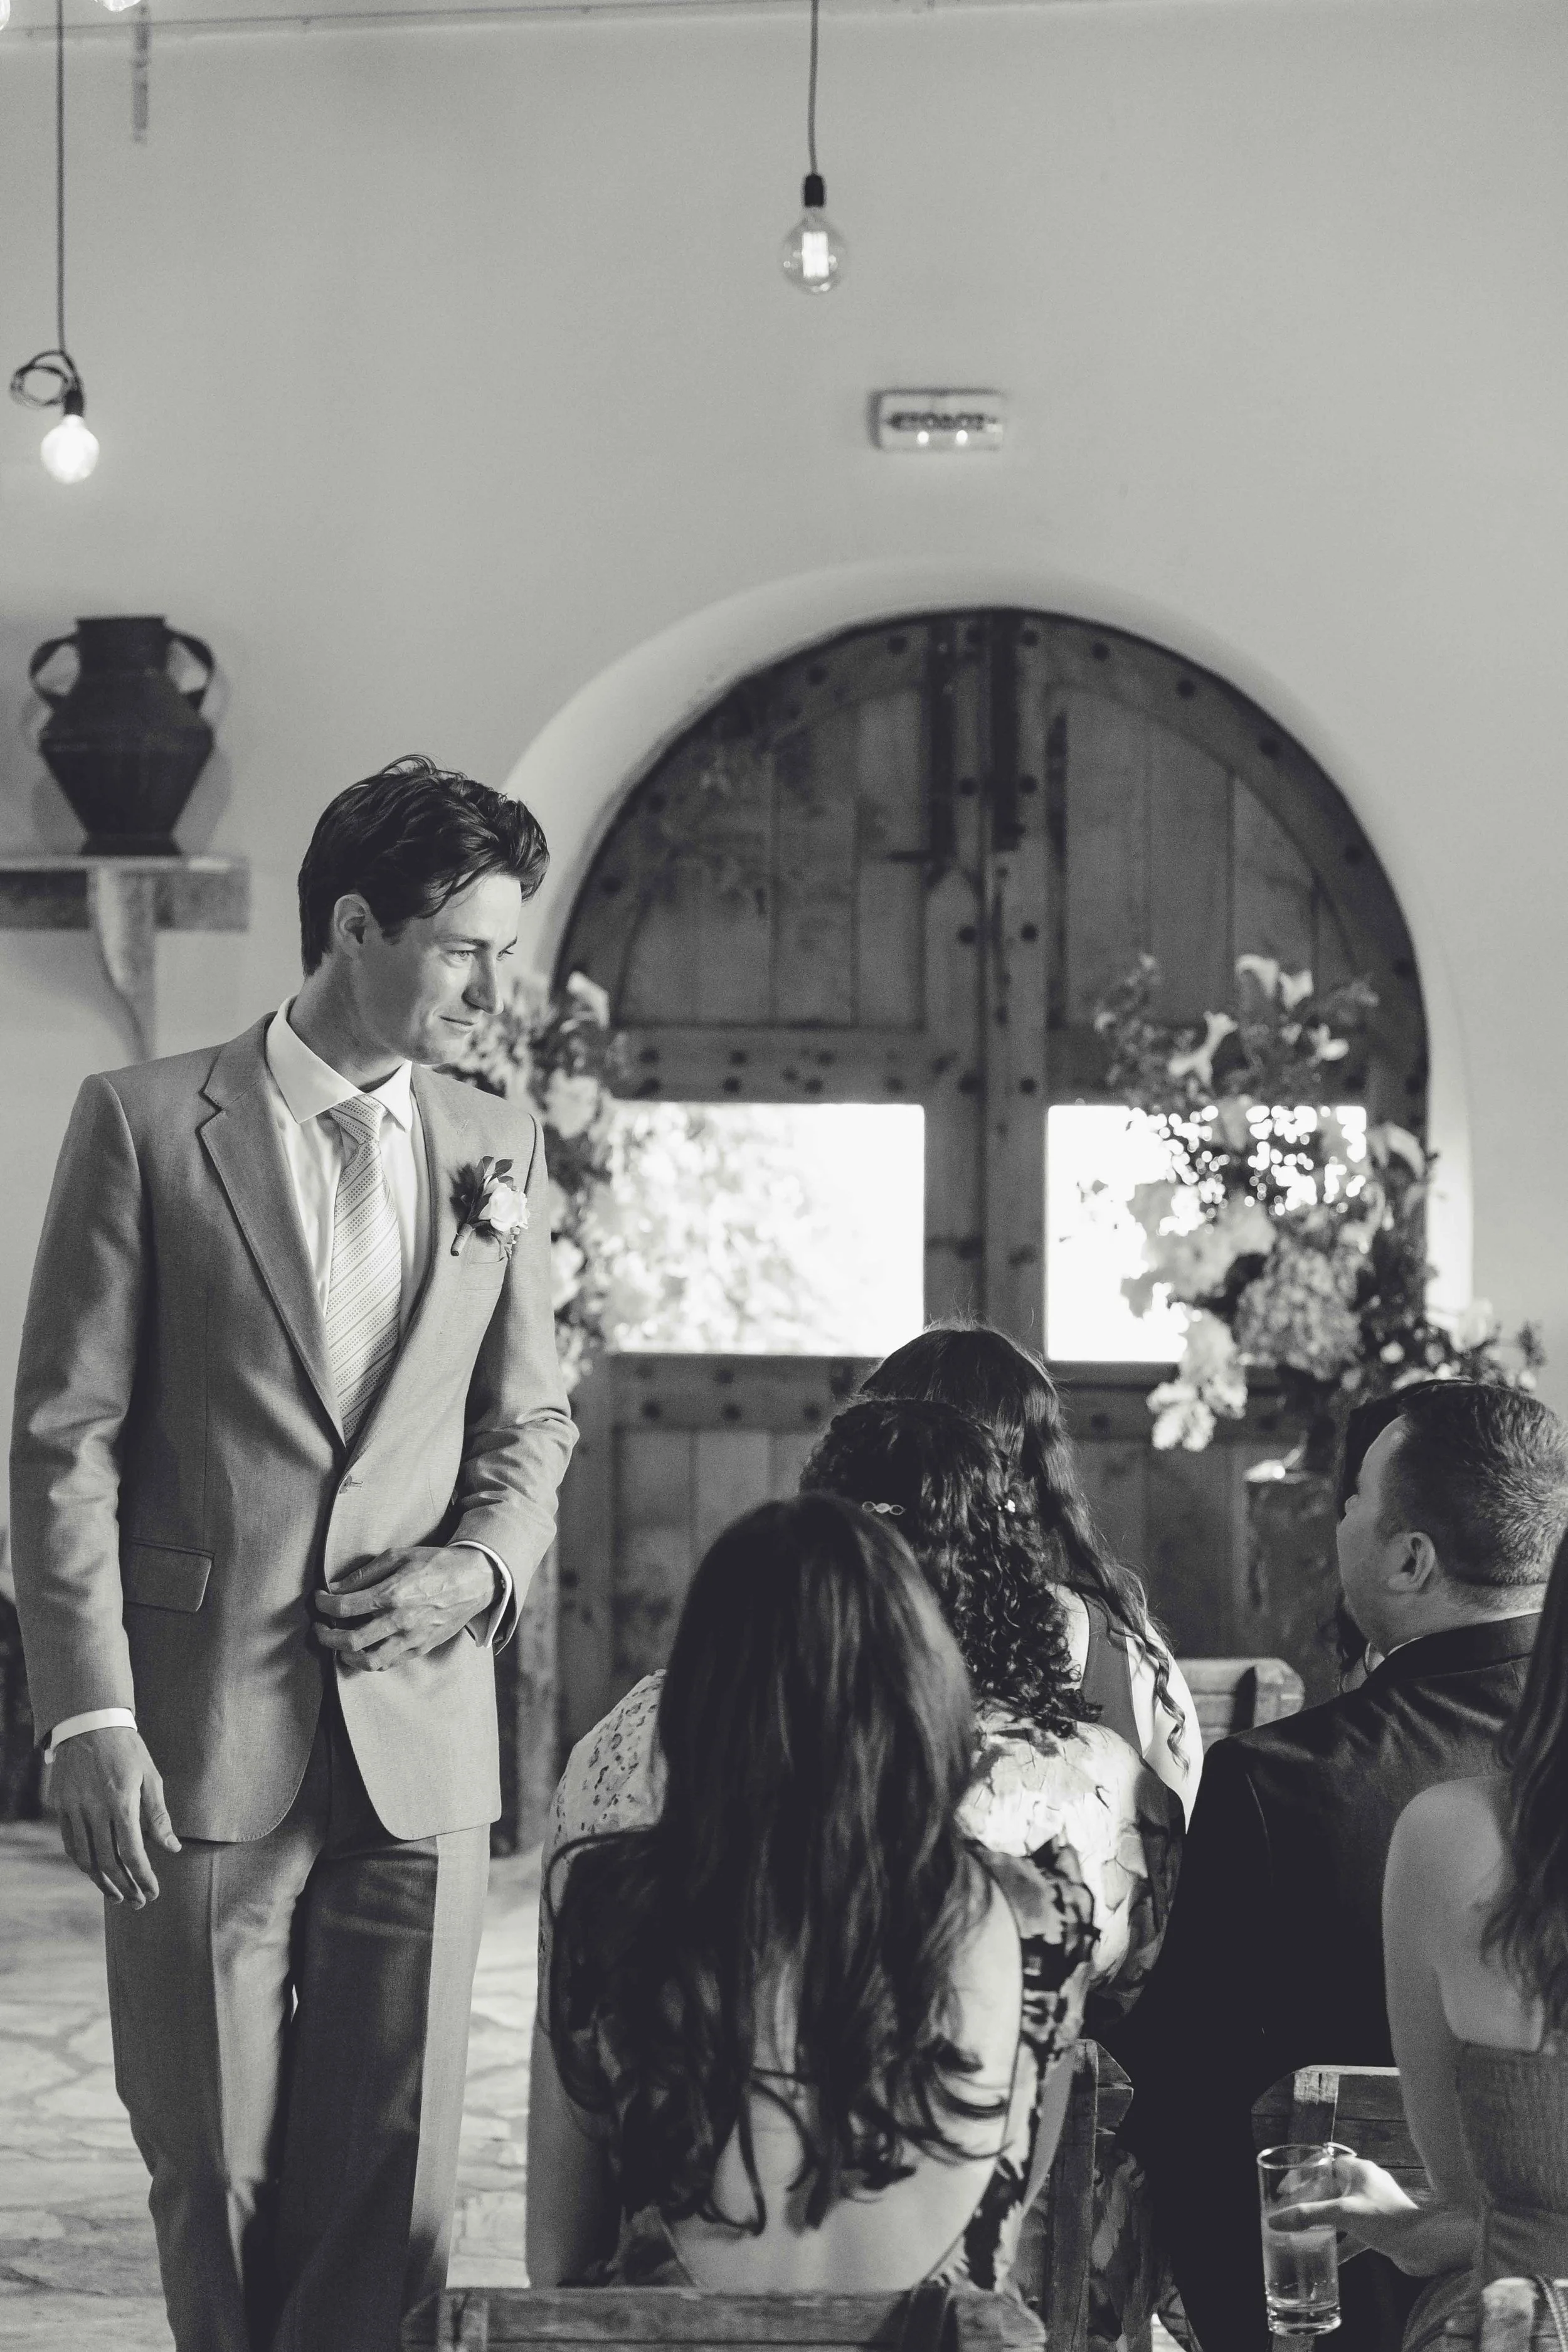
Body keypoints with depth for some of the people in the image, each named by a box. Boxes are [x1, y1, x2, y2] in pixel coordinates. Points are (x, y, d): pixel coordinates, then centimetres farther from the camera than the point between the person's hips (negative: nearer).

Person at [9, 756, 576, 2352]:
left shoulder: (495, 1148, 11)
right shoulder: (146, 1124, -1)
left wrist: (482, 1565, -3)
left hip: (420, 1739, 3)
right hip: (200, 1740, -3)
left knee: (393, 2186, 3)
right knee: (216, 2175, 6)